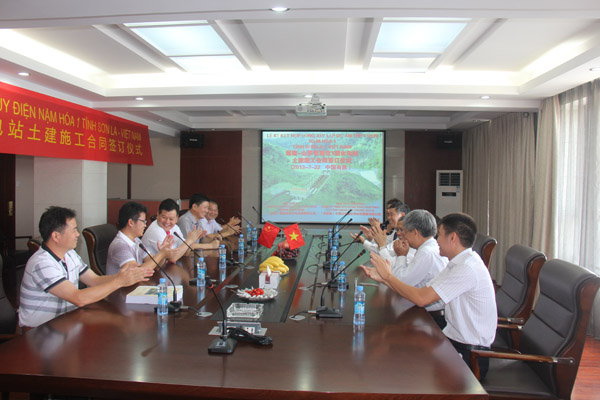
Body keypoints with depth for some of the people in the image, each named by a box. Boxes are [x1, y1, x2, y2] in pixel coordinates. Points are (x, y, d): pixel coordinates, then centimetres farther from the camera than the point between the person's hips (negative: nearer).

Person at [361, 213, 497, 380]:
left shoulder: (468, 268, -23)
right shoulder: (457, 264, 8)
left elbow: (421, 298, -25)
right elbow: (423, 292, 6)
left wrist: (388, 275, -13)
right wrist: (383, 277, 1)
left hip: (469, 354, -8)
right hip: (455, 339, 8)